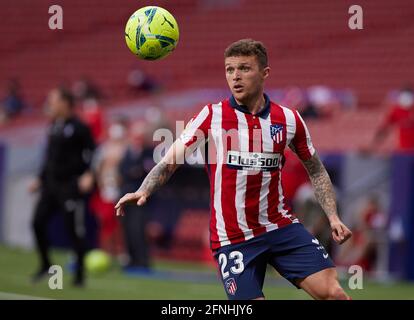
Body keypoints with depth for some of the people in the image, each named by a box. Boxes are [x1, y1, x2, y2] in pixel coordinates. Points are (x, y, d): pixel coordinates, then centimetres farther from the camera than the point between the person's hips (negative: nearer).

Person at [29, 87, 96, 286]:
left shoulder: (78, 128, -11)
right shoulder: (53, 127, 13)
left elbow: (91, 152, -13)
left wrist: (88, 175, -26)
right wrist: (40, 179, 22)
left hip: (70, 186, -8)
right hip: (50, 185, 8)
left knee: (75, 229, -3)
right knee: (38, 222, 3)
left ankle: (80, 273, 7)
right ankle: (45, 264, 19)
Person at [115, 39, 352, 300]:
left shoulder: (289, 119, 2)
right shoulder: (212, 116, -4)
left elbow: (317, 171, 14)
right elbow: (170, 161, -9)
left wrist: (333, 216, 3)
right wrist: (144, 191, -27)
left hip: (281, 227, 2)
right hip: (233, 237, -2)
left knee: (333, 293, -12)